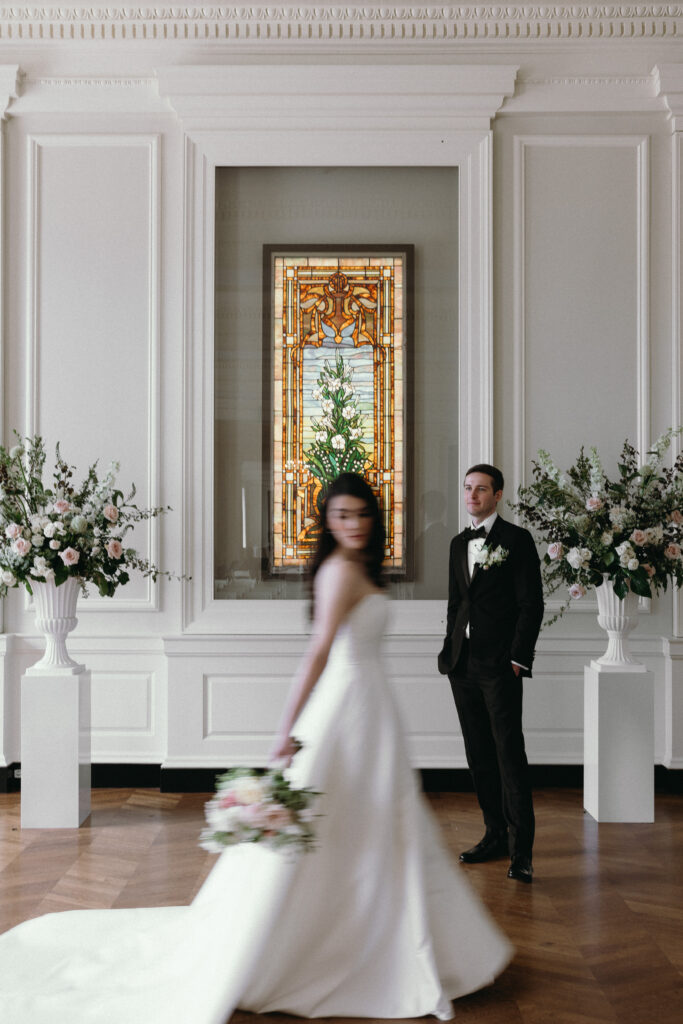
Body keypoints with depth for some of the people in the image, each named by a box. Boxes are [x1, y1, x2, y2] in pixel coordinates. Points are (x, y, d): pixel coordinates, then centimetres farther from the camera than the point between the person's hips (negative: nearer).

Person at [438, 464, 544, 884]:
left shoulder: (517, 539, -3)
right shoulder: (459, 543, 16)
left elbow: (532, 604, -7)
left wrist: (518, 658, -13)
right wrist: (450, 651, 12)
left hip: (500, 664, -7)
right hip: (463, 664, 7)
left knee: (509, 753, -8)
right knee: (479, 754, 10)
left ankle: (521, 850, -6)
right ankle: (496, 834, 20)